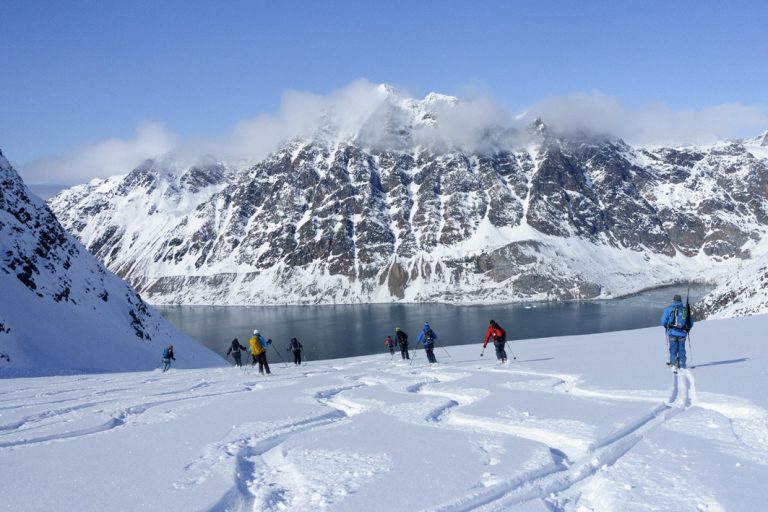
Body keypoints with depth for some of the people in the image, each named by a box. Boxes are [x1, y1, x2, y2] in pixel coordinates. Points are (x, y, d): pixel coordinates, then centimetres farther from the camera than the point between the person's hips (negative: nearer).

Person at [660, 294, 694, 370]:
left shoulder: (668, 309, -2)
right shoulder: (685, 310, 5)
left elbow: (663, 322, -4)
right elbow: (691, 323, 8)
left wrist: (667, 326, 16)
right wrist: (687, 329, 25)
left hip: (672, 332, -2)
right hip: (682, 333, 2)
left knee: (673, 349, 5)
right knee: (681, 349, 11)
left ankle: (673, 363, -7)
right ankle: (682, 364, 12)